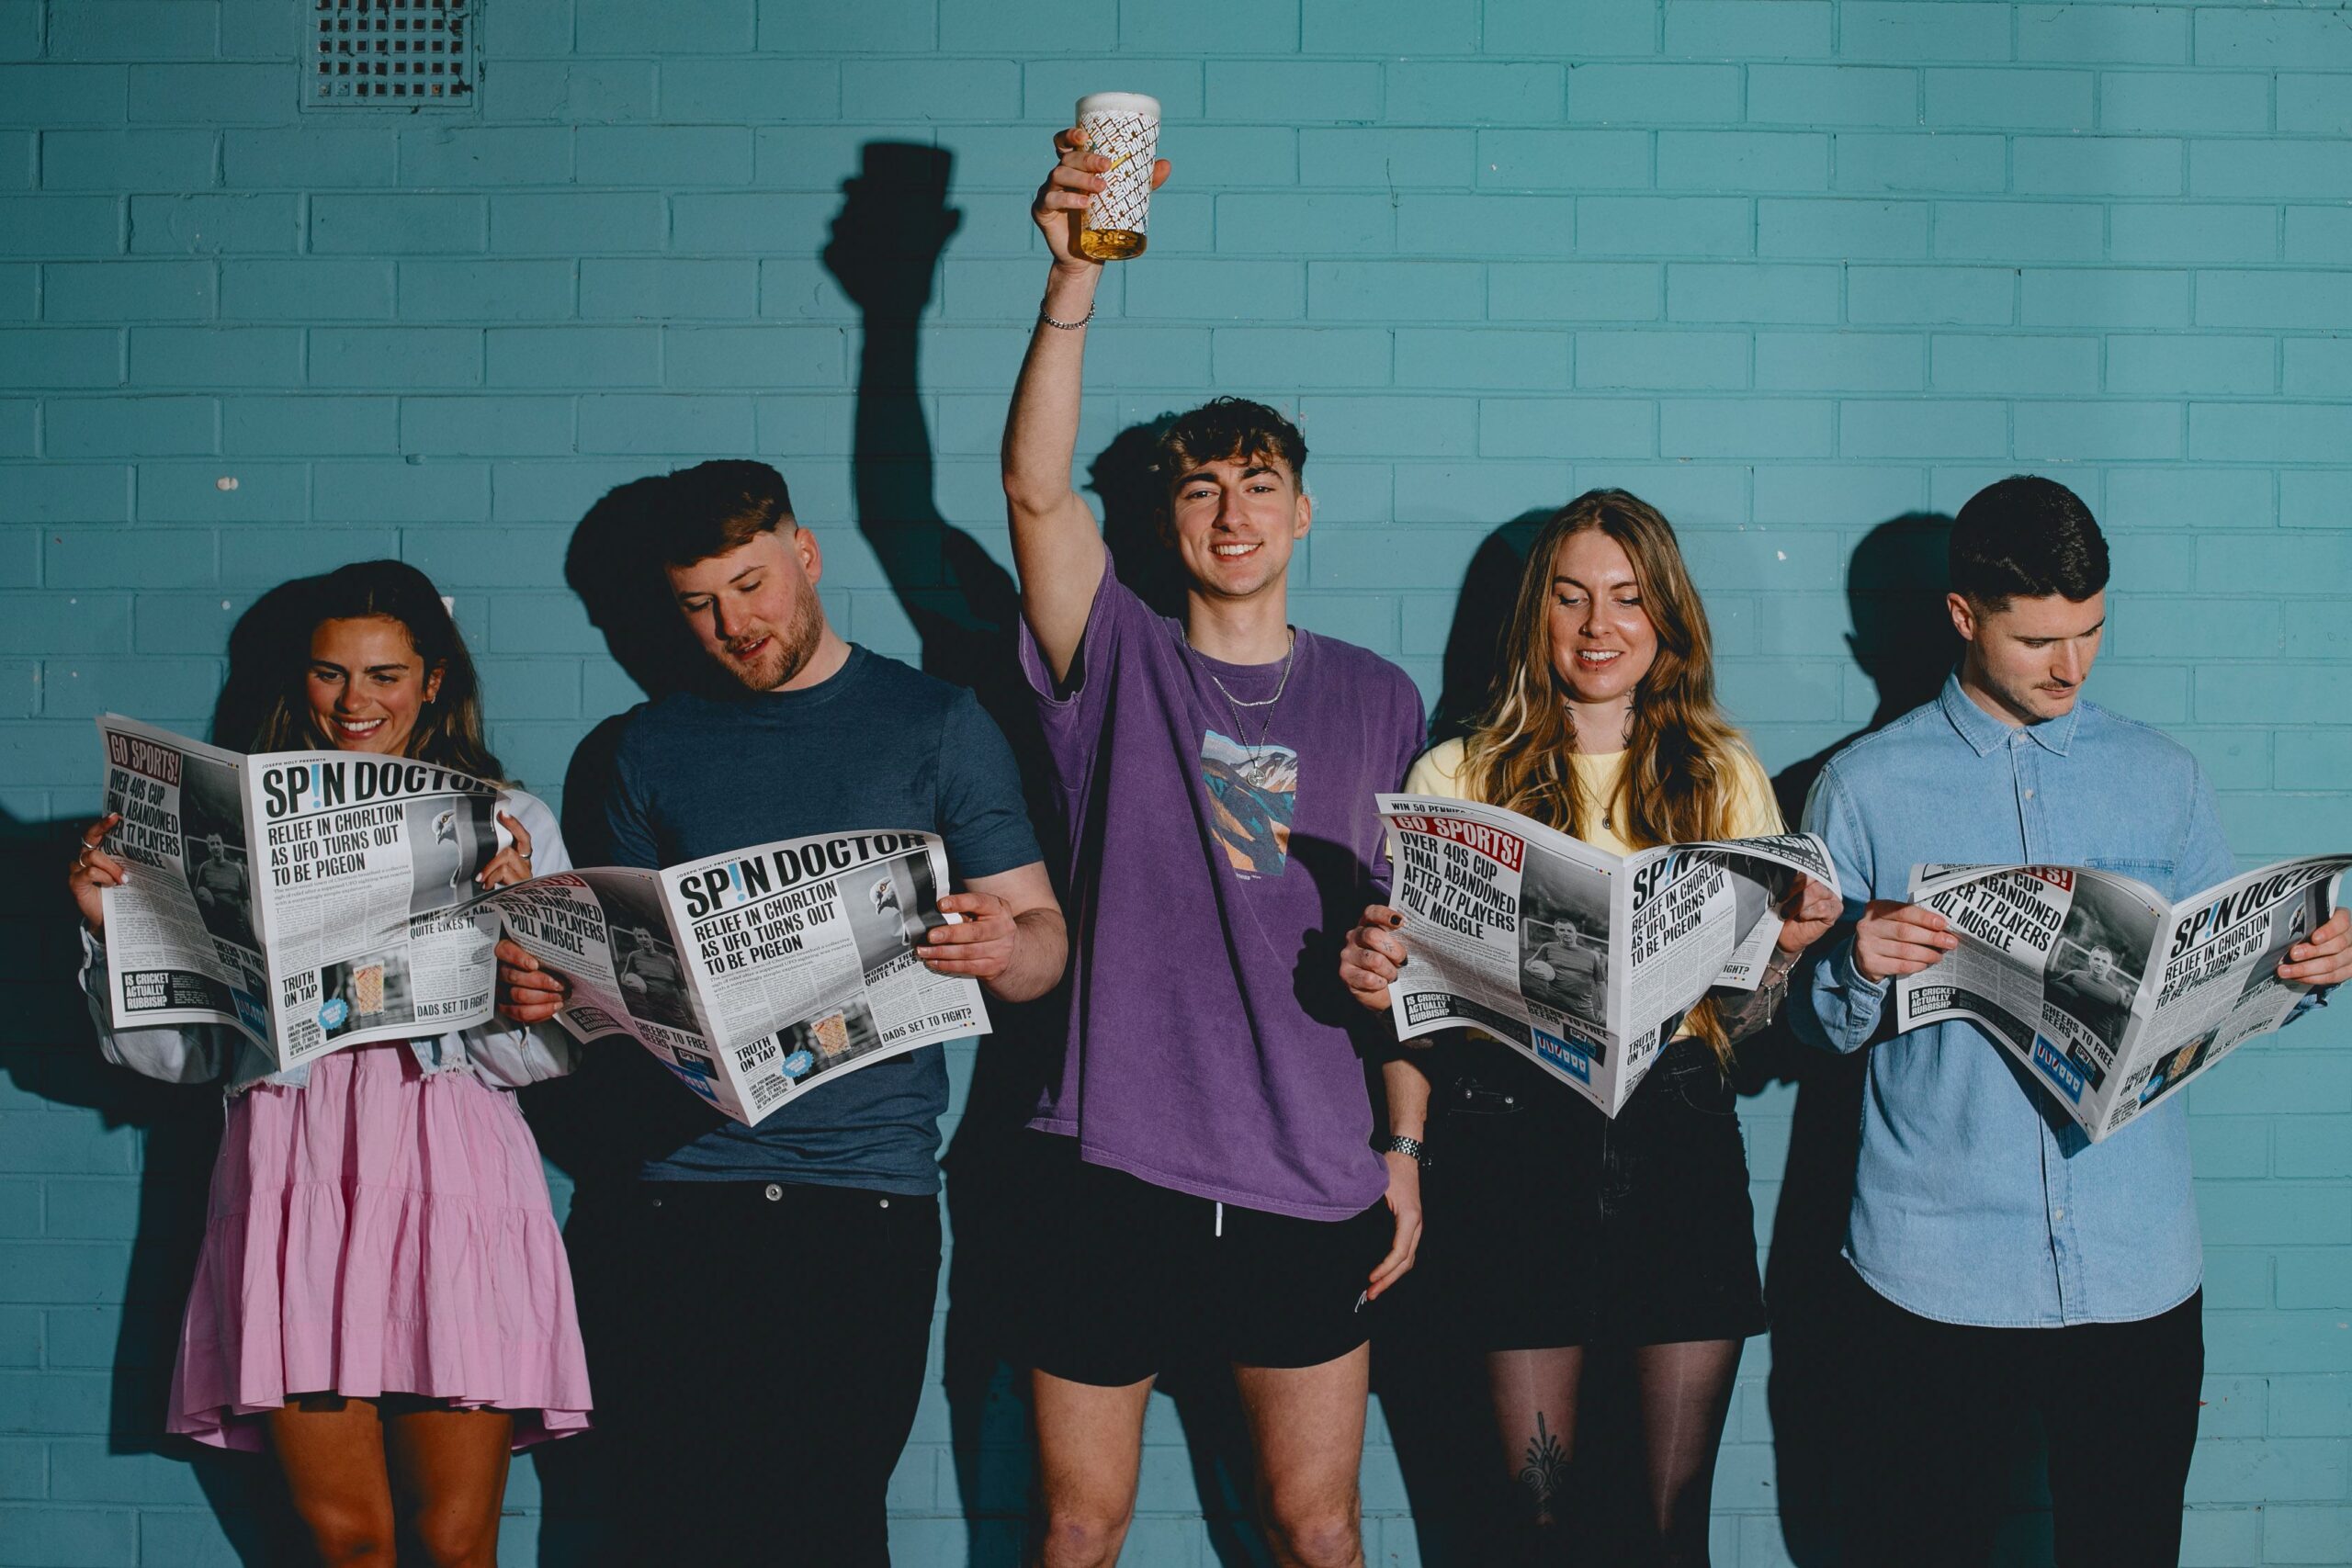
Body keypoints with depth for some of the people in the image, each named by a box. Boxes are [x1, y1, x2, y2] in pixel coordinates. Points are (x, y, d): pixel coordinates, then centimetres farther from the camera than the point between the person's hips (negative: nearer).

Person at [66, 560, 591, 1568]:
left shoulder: (508, 825, 10)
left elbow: (548, 1054, 1)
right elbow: (177, 1051, 10)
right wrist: (108, 922, -3)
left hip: (449, 1171, -1)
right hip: (295, 1173, 1)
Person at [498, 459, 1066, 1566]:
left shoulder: (935, 726, 7)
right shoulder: (655, 746, 15)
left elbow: (1041, 934, 5)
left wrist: (1005, 950, -18)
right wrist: (541, 979, -3)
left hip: (866, 1188, -2)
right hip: (692, 1191, 2)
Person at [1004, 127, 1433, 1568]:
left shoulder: (1377, 701, 7)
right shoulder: (1120, 659, 2)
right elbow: (1036, 485, -15)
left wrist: (1406, 1146, 4)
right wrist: (1075, 280, -25)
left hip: (1312, 1183, 1)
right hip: (1119, 1168, -1)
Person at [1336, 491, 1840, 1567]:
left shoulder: (1723, 777, 9)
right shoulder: (1461, 778, 5)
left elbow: (1741, 1015, 8)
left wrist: (1789, 944, -12)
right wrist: (1376, 971, -18)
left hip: (1678, 1131, 1)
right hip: (1513, 1133, -1)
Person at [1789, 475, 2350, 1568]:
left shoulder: (2165, 780, 10)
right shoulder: (1864, 787, 1)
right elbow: (1816, 1025, 3)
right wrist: (1859, 968, -19)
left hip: (2137, 1270, 2)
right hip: (1937, 1268, -2)